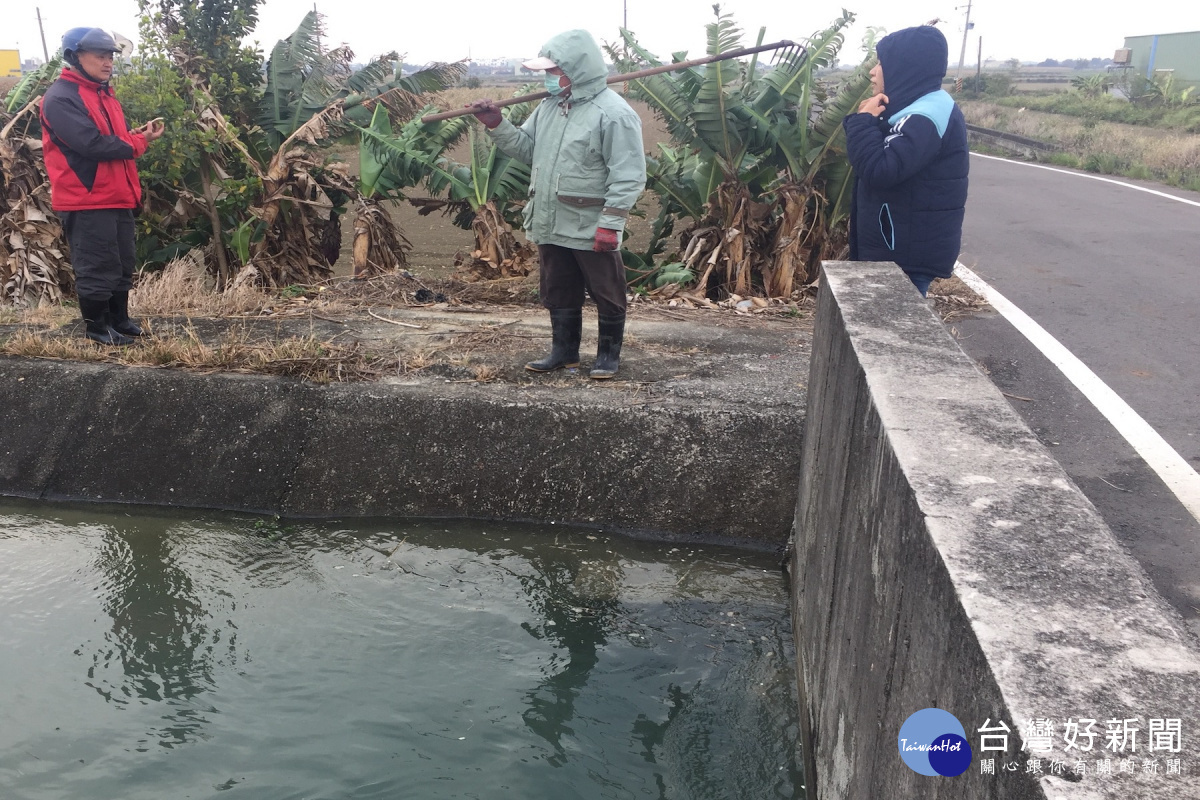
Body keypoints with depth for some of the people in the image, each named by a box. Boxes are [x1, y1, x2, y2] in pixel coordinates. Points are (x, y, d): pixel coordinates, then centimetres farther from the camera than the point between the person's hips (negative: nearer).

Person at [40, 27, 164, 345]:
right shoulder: (60, 98, -13)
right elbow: (92, 144, -24)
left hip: (117, 197, 9)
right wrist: (137, 142, -12)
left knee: (122, 264, 15)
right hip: (86, 200, -9)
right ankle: (96, 325, 12)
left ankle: (119, 318, 28)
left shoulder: (104, 94, 17)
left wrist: (139, 134, -6)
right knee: (98, 267, -1)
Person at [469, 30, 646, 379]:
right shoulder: (550, 106, 10)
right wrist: (496, 124, 2)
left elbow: (628, 177, -17)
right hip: (551, 225, 8)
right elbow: (526, 147, 17)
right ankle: (564, 351, 31)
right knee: (558, 294, 17)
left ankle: (609, 354, 22)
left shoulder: (614, 113, -15)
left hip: (592, 230, -7)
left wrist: (610, 224, -20)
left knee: (606, 294, 7)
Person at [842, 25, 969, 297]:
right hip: (901, 247, 10)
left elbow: (878, 171, -29)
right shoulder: (920, 109, 14)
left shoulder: (927, 117, -19)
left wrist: (863, 121, -17)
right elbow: (882, 161, 17)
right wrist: (868, 122, 1)